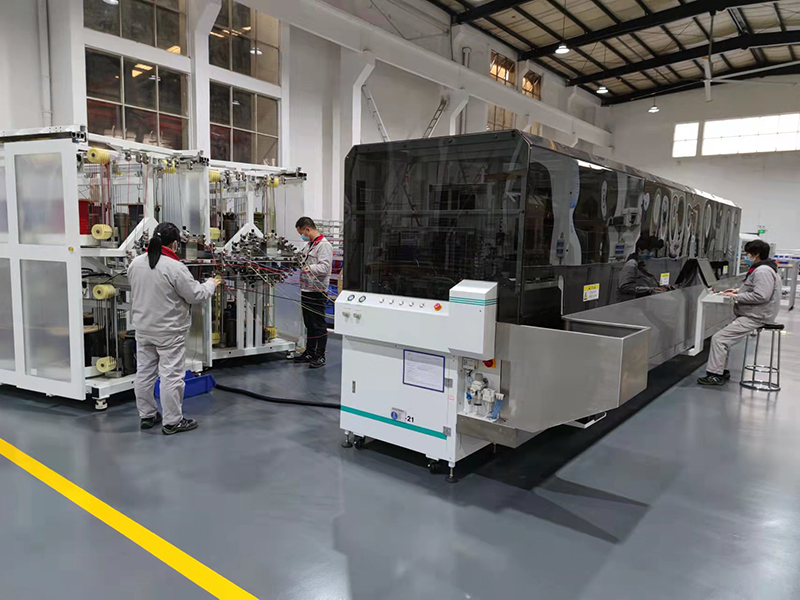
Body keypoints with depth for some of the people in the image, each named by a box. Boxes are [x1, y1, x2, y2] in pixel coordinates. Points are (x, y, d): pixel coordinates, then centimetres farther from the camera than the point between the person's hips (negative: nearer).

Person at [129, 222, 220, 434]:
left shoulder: (135, 263, 2)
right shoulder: (175, 267, -20)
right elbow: (196, 295, -14)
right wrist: (211, 284, 3)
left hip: (143, 329, 7)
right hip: (169, 332, -7)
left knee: (144, 373, 15)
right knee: (171, 376, 1)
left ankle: (147, 415, 28)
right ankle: (172, 422, 8)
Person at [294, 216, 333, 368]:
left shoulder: (324, 245, -12)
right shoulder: (308, 245, 19)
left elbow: (325, 266, -23)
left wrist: (310, 268, -33)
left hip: (317, 291, -10)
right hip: (306, 289, 10)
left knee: (319, 324, -3)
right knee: (309, 324, 16)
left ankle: (320, 356, 3)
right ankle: (310, 352, 26)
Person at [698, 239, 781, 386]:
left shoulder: (762, 271, -18)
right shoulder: (761, 269, 16)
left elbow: (761, 296, -26)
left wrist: (736, 296, -17)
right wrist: (738, 291, 11)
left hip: (754, 318, -11)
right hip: (751, 314, 11)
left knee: (718, 338, -15)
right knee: (723, 338, 13)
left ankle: (715, 374, -10)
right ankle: (720, 371, 18)